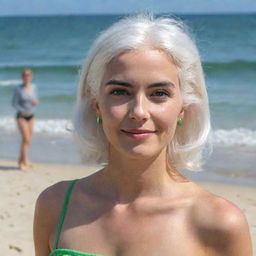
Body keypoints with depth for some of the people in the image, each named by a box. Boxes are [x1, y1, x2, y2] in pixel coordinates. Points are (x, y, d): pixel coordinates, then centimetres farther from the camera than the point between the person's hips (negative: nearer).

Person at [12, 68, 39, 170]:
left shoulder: (33, 87, 3)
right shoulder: (18, 89, -12)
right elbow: (14, 103, -10)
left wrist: (36, 102, -10)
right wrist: (21, 110, -24)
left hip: (30, 116, 5)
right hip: (21, 116, -5)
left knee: (28, 140, 9)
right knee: (25, 138, -15)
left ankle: (21, 161, 23)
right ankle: (25, 162, -7)